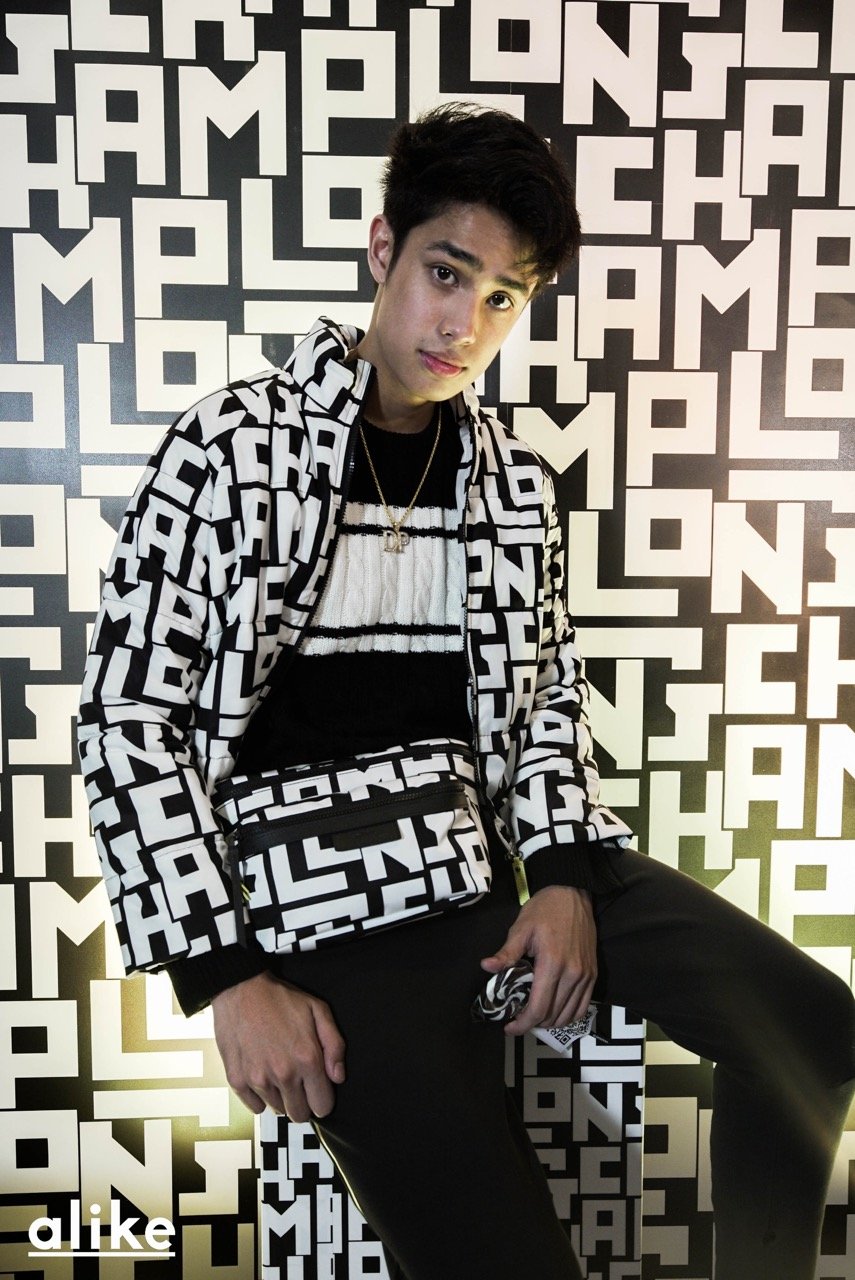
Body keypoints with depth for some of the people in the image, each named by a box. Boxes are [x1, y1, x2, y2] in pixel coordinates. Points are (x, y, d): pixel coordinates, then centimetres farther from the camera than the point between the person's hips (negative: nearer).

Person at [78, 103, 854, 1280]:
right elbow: (129, 714, -8)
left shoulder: (514, 481, 10)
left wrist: (566, 873, -4)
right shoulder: (232, 444, -5)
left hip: (494, 853, 5)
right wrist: (229, 977, -13)